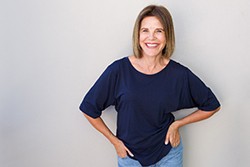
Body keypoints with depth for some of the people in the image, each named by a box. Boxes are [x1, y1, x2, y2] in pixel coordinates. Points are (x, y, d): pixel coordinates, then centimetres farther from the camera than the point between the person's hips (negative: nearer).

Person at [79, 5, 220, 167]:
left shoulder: (179, 74, -14)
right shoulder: (118, 71, -17)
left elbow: (212, 106, 1)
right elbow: (89, 109, -5)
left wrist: (177, 124, -6)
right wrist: (114, 141, -2)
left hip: (169, 153, 1)